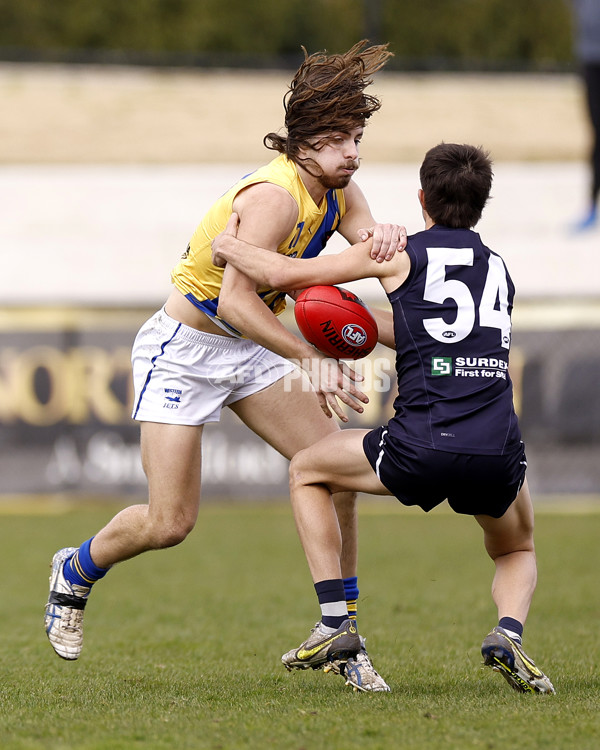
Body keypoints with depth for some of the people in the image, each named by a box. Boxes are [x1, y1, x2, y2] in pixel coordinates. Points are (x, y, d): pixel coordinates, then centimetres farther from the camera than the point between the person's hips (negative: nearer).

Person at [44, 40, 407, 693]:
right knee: (170, 523, -9)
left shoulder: (337, 191, -2)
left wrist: (382, 239, -39)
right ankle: (75, 573, 22)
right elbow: (234, 300, -37)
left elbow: (373, 249, -14)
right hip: (181, 350, -8)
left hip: (252, 349, 8)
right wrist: (311, 360, -43)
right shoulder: (275, 195, -29)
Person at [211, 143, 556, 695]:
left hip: (422, 447, -4)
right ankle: (509, 634, -1)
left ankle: (336, 624, 13)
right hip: (499, 456, 4)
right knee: (518, 554, 33)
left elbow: (283, 275, 10)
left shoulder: (402, 254, 8)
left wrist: (229, 247, 28)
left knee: (306, 472, 23)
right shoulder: (499, 270, 23)